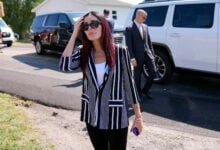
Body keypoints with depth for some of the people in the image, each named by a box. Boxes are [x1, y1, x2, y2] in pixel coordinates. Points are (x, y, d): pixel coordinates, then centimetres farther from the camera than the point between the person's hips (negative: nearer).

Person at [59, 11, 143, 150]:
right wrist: (75, 34, -13)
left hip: (116, 118, -3)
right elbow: (64, 65, -21)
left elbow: (130, 84, -5)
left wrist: (138, 116, -2)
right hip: (92, 117, 3)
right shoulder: (83, 53, -2)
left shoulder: (120, 52, -11)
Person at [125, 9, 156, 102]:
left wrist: (152, 53, 9)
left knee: (153, 73, 1)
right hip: (138, 56, -5)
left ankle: (145, 91, 21)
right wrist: (132, 58, -17)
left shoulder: (145, 27, 10)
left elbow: (149, 41, 14)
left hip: (148, 54, 5)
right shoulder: (129, 28, -9)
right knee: (137, 76, 7)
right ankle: (139, 94, 26)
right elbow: (129, 45, -12)